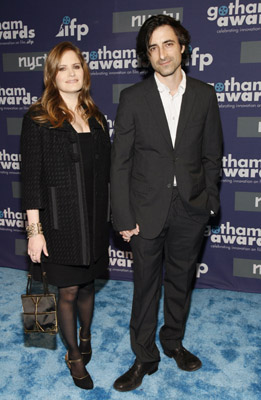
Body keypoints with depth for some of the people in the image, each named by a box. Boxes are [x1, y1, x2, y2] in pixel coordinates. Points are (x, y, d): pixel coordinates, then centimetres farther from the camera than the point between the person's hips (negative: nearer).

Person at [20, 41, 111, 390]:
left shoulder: (95, 118, 8)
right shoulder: (38, 119, -7)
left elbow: (106, 170, 10)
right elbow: (31, 177, -9)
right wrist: (34, 229, -12)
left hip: (94, 219, 4)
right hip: (60, 220, -4)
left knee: (87, 285, 18)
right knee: (68, 291, 9)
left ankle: (85, 335, 45)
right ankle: (74, 355, 32)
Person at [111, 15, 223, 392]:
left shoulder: (204, 95, 2)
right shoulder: (133, 98, -5)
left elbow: (212, 155, 7)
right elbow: (120, 161, -6)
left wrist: (209, 202, 2)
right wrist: (123, 217, -9)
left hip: (191, 209, 2)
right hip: (148, 208, -2)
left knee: (181, 281, 17)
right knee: (146, 285, 10)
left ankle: (174, 341, 41)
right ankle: (144, 357, 29)